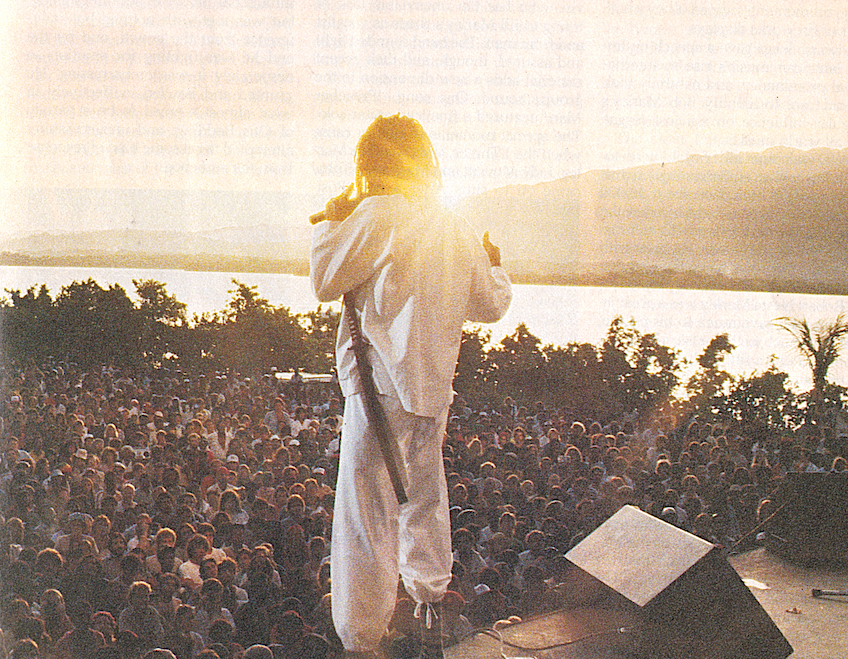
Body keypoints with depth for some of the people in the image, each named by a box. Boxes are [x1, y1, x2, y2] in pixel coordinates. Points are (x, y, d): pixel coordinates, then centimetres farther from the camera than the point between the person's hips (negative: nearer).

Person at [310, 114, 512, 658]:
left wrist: (331, 224, 8)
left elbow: (325, 281, -7)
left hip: (382, 386, -7)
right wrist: (497, 269, 38)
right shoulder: (459, 229, 9)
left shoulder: (378, 215, -12)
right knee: (424, 495, 25)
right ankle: (430, 597, 43)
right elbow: (491, 306, 18)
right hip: (434, 387, 7)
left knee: (367, 515, -2)